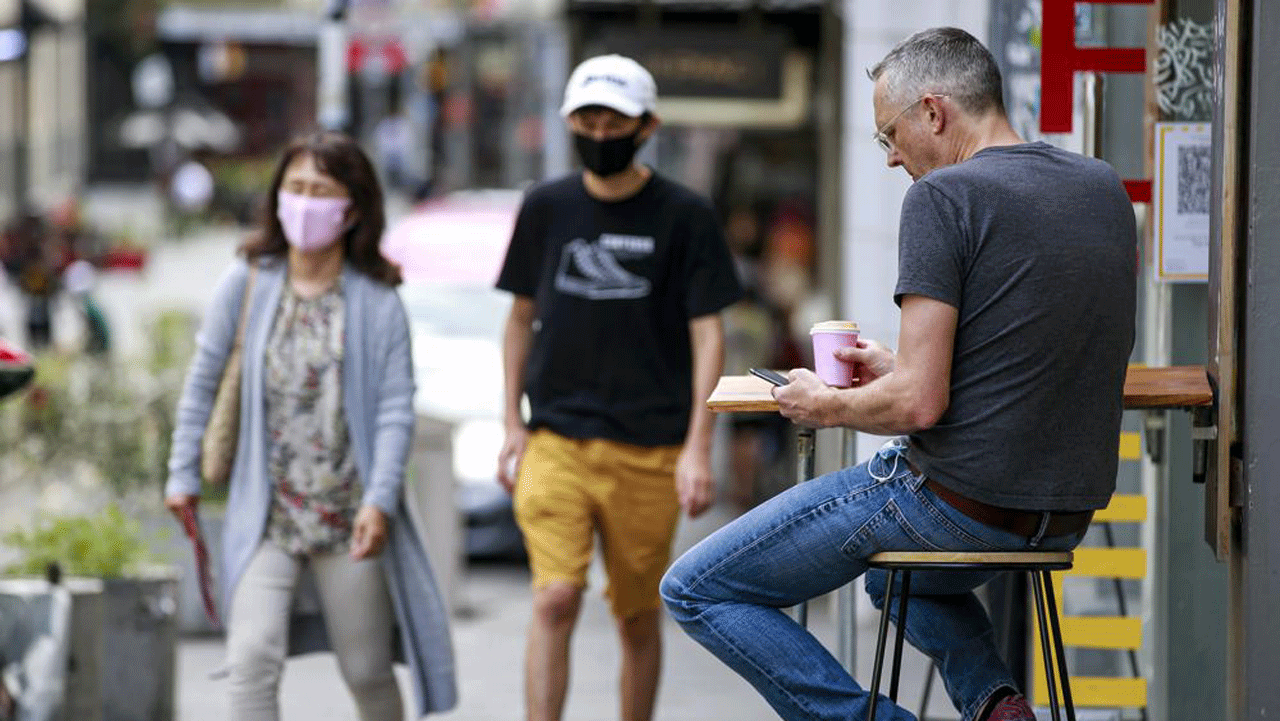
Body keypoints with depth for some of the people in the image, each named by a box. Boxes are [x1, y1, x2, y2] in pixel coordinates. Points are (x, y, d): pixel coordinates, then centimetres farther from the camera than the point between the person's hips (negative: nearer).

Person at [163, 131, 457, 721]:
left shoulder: (377, 302, -4)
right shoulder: (247, 284, -1)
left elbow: (395, 408, -6)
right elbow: (203, 378, 8)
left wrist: (380, 500, -17)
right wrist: (183, 473, 9)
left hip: (349, 515, 0)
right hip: (265, 514, 0)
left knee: (367, 672, 9)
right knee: (252, 657, -17)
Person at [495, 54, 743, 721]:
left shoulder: (684, 217, -1)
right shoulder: (545, 209, 7)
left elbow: (707, 334, -1)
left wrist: (698, 447, -8)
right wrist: (514, 425, 9)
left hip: (649, 449, -1)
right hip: (555, 440, 1)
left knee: (639, 618, 6)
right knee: (555, 599, -13)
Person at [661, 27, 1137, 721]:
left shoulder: (943, 196, -15)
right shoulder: (1105, 188, 8)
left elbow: (920, 404, -20)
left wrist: (829, 407, 0)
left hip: (958, 500, -8)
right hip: (1068, 519, 8)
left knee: (695, 591, 6)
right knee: (896, 574, 40)